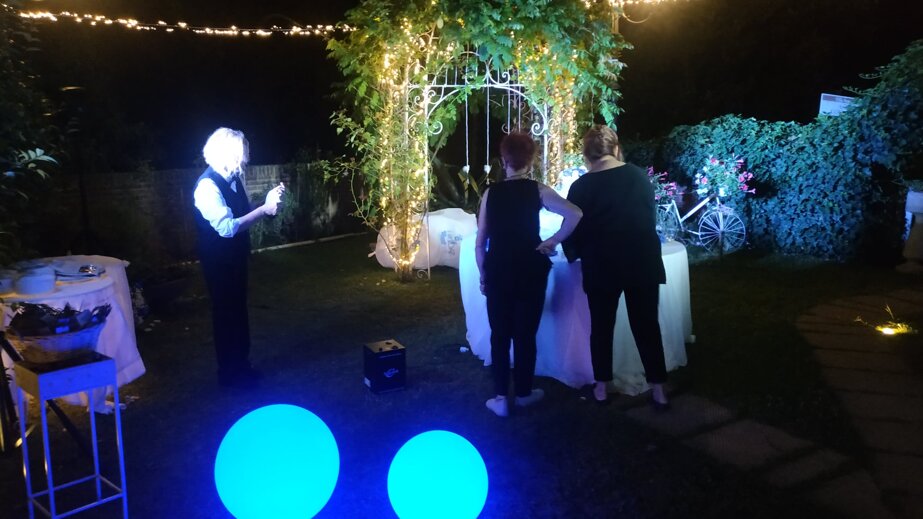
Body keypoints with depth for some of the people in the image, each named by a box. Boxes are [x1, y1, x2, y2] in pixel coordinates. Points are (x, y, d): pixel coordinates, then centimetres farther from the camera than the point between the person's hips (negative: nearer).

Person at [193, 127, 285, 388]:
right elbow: (227, 227, -33)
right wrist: (265, 209, -33)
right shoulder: (208, 185, -25)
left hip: (236, 255, 8)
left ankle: (242, 365, 34)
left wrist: (268, 202, -9)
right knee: (225, 312, 5)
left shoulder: (235, 178, 1)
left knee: (239, 310, 18)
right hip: (218, 260, -8)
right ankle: (229, 372, 20)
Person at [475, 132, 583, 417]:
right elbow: (575, 215, -19)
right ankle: (523, 392, 24)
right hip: (529, 270, -1)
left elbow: (480, 243, 1)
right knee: (526, 334, 12)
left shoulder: (490, 193, -1)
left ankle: (501, 398, 13)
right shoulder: (537, 190, -5)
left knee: (499, 334, 11)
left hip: (497, 271, 1)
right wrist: (552, 242, -8)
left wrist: (483, 276, 11)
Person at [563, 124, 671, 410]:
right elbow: (650, 216, 13)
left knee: (602, 327, 12)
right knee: (647, 325, 10)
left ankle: (601, 387, 20)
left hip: (601, 267, -2)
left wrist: (572, 254, 20)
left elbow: (572, 227, 0)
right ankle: (658, 389, 13)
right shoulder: (640, 176, 1)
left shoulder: (581, 186, -7)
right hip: (643, 262, 2)